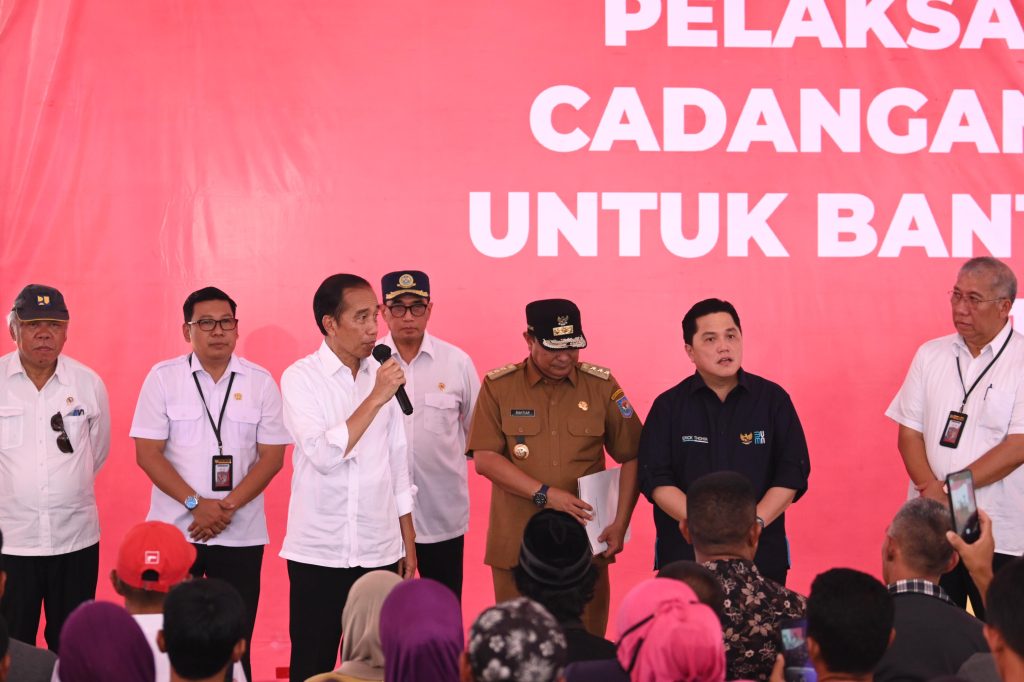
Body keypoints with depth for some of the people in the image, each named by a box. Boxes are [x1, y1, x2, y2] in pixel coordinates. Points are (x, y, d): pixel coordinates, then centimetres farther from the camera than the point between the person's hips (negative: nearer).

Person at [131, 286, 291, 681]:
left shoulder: (260, 382, 3)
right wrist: (196, 504, -12)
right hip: (173, 530, 0)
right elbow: (147, 453, -3)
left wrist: (228, 506, -12)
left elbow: (272, 455, 1)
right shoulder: (162, 378, 1)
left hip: (241, 536, 1)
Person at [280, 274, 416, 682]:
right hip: (319, 552, -4)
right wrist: (375, 399, -19)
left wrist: (408, 543, 13)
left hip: (380, 551, 4)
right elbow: (323, 455, -18)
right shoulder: (300, 378, -6)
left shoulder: (382, 376, 7)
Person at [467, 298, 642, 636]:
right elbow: (484, 459, -6)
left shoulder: (601, 385, 4)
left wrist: (620, 524, -3)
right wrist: (545, 494, -14)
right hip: (517, 544, -1)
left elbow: (631, 457, 7)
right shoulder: (498, 387, 1)